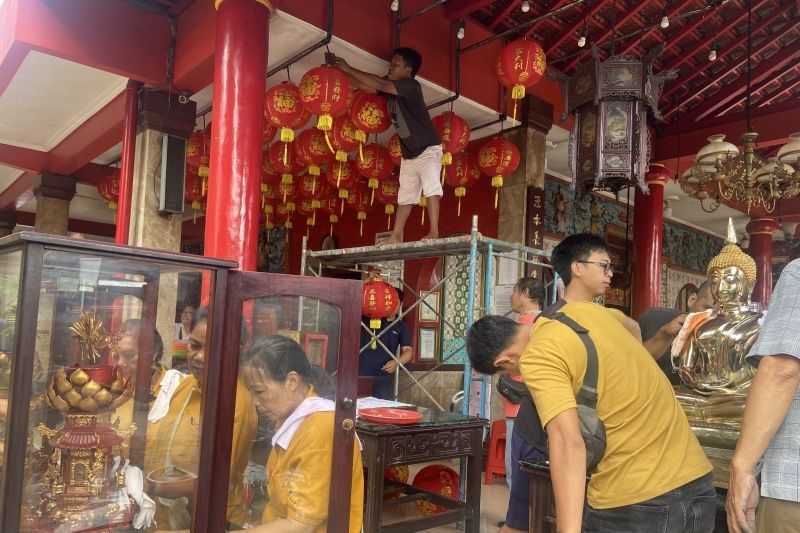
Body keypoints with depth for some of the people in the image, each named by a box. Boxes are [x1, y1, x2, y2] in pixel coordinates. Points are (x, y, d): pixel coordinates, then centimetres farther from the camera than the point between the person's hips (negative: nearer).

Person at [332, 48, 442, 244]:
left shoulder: (411, 85, -18)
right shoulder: (390, 87, 6)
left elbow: (379, 84, -28)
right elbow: (363, 85, 7)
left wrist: (349, 68, -23)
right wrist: (342, 72, -5)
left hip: (428, 149, -8)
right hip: (409, 154, 9)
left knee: (431, 187, -24)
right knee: (405, 196, 9)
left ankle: (434, 232, -29)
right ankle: (396, 236, 11)